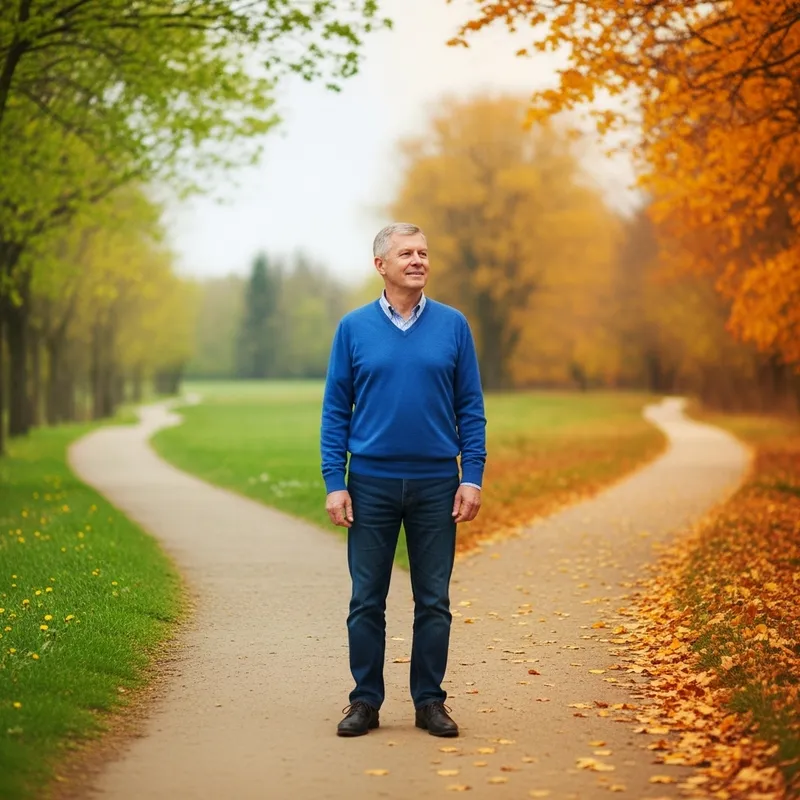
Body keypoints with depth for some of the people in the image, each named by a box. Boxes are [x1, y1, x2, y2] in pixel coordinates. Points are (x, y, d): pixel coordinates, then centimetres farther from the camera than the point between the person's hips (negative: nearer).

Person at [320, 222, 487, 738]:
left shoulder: (453, 326, 3)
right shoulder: (354, 329, 2)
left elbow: (471, 408, 4)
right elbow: (336, 411, 3)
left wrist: (472, 478, -4)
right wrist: (335, 484, -4)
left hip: (437, 484, 0)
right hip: (371, 484, 0)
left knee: (434, 601, 5)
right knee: (367, 600, 4)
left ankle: (430, 701, 15)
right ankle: (366, 701, 14)